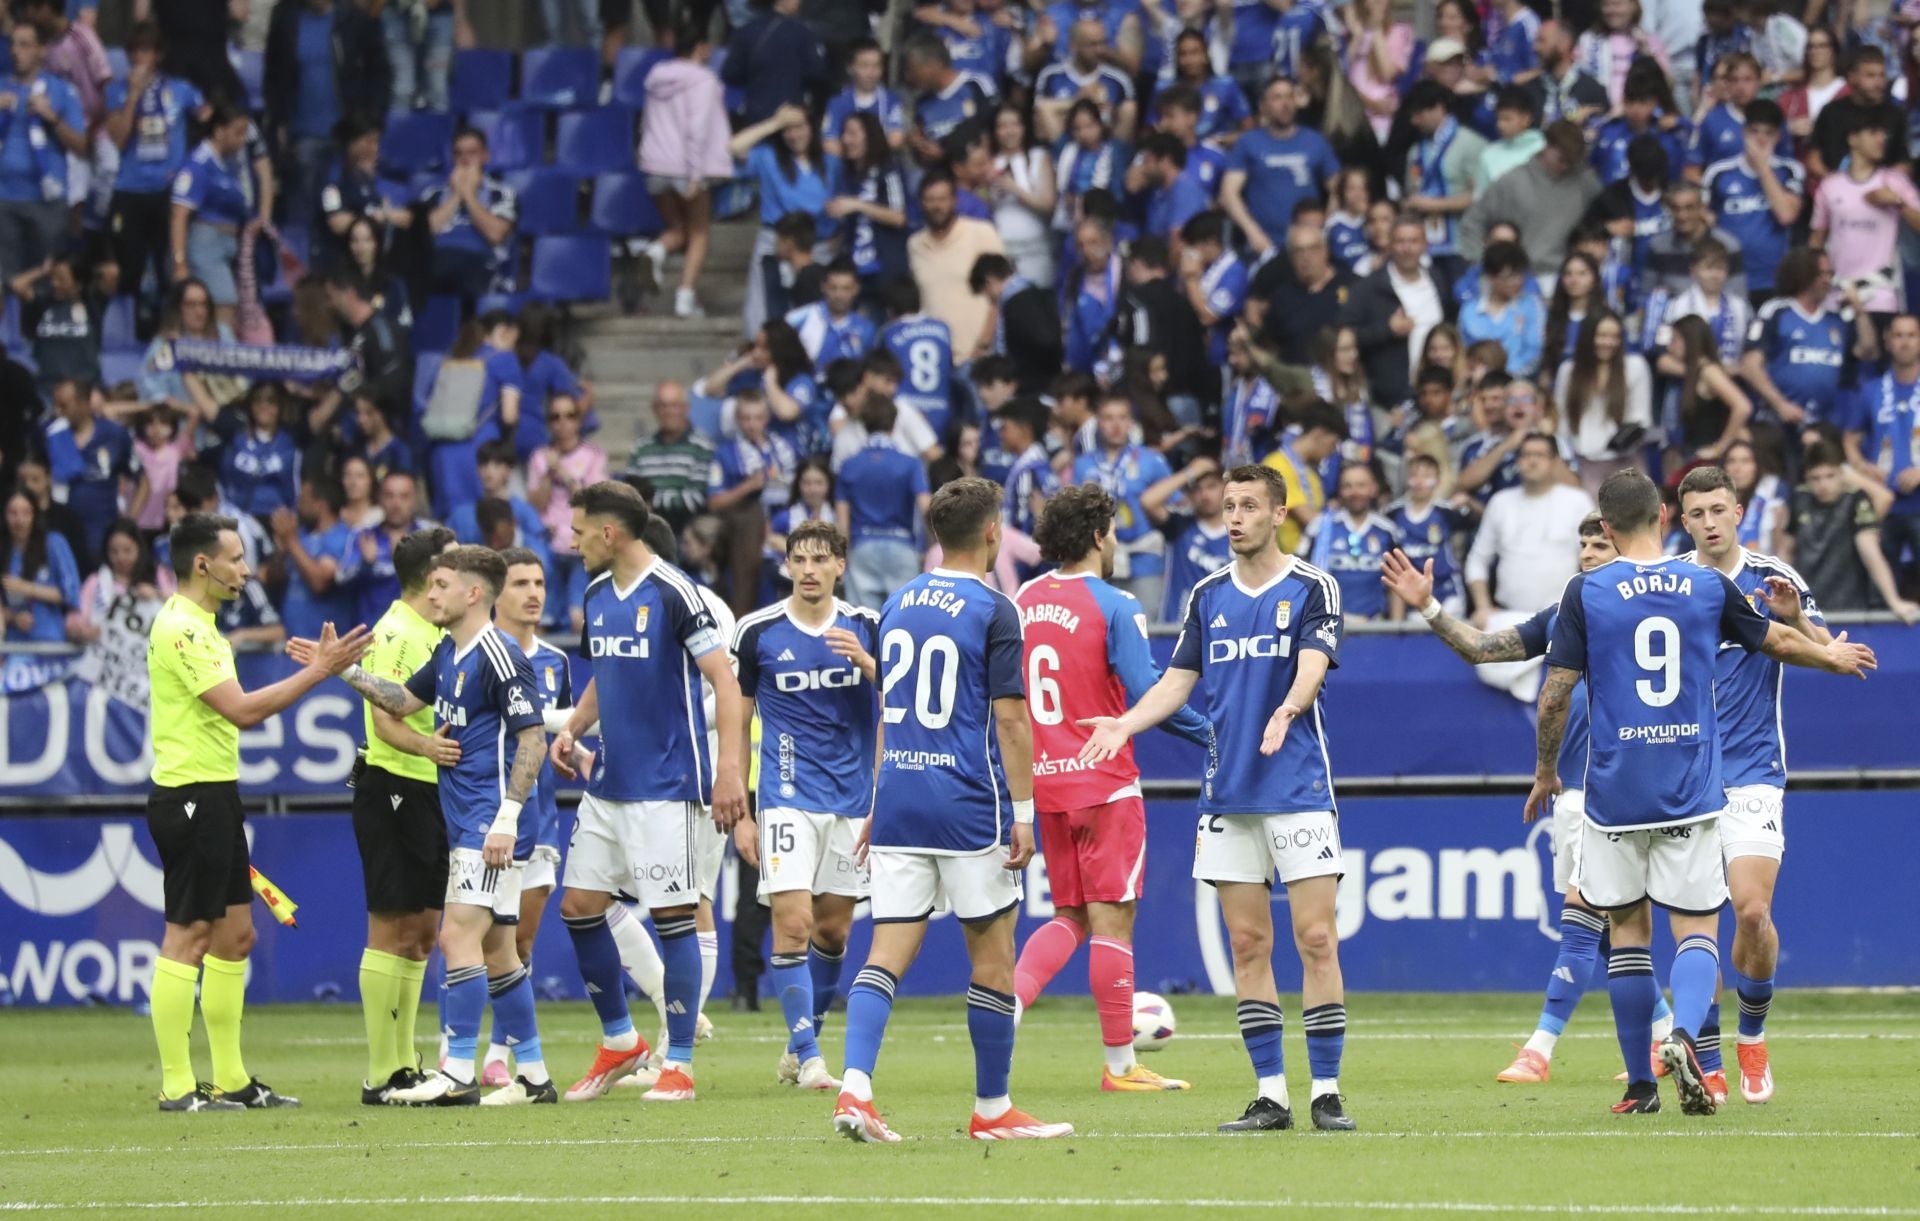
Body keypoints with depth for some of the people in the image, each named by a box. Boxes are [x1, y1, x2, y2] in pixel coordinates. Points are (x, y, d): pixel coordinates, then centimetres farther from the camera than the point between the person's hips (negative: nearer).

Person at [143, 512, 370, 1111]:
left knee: (235, 934, 12)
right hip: (190, 796, -11)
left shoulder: (199, 628, 17)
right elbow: (241, 710, -21)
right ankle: (177, 1086, -6)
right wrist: (317, 670, -18)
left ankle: (232, 1080, 17)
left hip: (216, 796, 11)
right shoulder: (180, 629, -16)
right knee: (188, 938, -8)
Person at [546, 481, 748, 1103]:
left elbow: (724, 679, -15)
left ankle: (678, 1064, 1)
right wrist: (572, 729, 8)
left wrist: (729, 766, -22)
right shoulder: (597, 595, 10)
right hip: (608, 783, 8)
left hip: (664, 786, -8)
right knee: (579, 906, 8)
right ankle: (619, 1040, 23)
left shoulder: (673, 593, -14)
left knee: (672, 916, -4)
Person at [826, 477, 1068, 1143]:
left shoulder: (898, 605, 11)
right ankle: (992, 1109, 12)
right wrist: (1023, 813, -8)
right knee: (993, 957, 6)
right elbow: (1009, 718, -11)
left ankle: (854, 1088, -18)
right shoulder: (993, 612, -8)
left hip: (899, 803, 5)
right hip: (970, 808, -5)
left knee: (888, 952, 0)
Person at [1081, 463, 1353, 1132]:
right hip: (1228, 794, 4)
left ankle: (1326, 1093, -3)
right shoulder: (1208, 596, 11)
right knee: (1248, 945, 3)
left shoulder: (1312, 588, -1)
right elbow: (1177, 681, 11)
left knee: (1316, 939, -7)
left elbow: (1312, 668, -15)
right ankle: (1270, 1095, 7)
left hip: (1298, 790, -4)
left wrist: (1288, 709, -36)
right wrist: (1124, 724, -6)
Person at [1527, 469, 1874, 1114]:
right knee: (1697, 928, 3)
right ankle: (1683, 1036, -26)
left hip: (1614, 791, 0)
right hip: (1691, 793, 1)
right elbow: (1777, 640, 18)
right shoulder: (1708, 586, 2)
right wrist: (1833, 656, 38)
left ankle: (1641, 1085, 13)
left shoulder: (1585, 592, -5)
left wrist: (1545, 771, 11)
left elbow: (1555, 695, -5)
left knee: (1628, 929, 11)